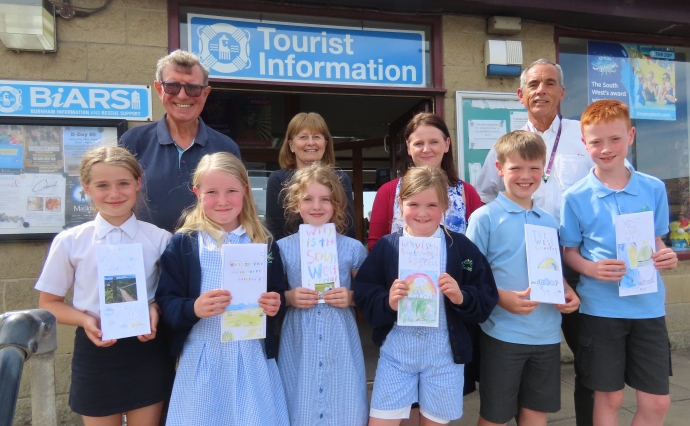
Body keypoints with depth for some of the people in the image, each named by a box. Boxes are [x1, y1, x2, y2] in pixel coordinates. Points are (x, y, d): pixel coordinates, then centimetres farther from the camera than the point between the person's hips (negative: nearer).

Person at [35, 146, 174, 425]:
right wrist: (85, 320, -14)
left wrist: (156, 309, -16)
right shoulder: (69, 242, -5)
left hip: (147, 352, 0)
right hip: (95, 353, 0)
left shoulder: (159, 239, -5)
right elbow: (49, 303, 4)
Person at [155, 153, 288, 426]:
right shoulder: (182, 244, -2)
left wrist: (274, 305, -11)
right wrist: (193, 308, -23)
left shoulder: (264, 244, 5)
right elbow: (166, 303, -4)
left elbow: (278, 295, 10)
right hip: (201, 361, -1)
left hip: (252, 359, 2)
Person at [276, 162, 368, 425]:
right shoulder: (283, 248, 0)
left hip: (341, 347, 0)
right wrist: (288, 297, -11)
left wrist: (351, 297, -10)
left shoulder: (353, 248, 0)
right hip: (298, 346, 0)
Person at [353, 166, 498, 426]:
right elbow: (363, 299, -4)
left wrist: (462, 297, -21)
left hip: (444, 351, 0)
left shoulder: (462, 247, -2)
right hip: (396, 349, 0)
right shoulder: (385, 247, -2)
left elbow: (487, 301, -2)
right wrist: (387, 302, -23)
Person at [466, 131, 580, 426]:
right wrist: (502, 297, -24)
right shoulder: (484, 218, -9)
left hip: (546, 334, 5)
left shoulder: (549, 222, 9)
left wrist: (568, 293, -2)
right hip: (503, 334, -5)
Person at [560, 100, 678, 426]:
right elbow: (569, 252, 0)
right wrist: (590, 268, -19)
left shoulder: (654, 189, 1)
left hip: (648, 305, 3)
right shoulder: (575, 197, -7)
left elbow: (657, 241, 11)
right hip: (600, 309, -2)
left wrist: (666, 256, -10)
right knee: (609, 398, 11)